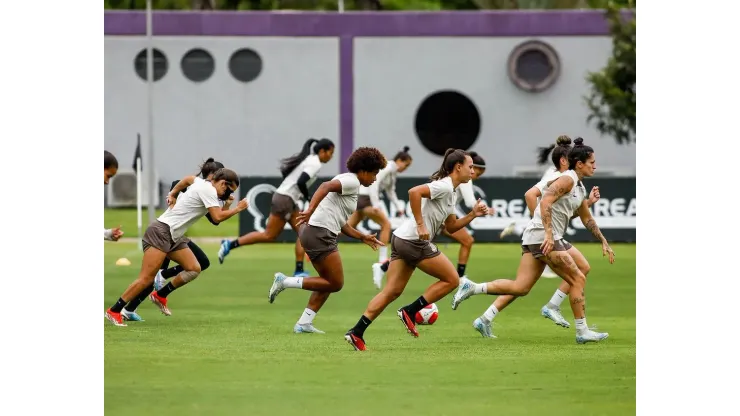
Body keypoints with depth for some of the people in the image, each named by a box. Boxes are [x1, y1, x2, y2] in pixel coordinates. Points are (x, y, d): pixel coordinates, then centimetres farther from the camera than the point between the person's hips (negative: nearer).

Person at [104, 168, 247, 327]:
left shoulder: (204, 186, 14)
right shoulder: (208, 189, -13)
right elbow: (217, 217, -20)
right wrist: (237, 209, -8)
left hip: (174, 237, 10)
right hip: (161, 232, -10)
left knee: (194, 269, 1)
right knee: (146, 279, -14)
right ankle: (113, 311, -11)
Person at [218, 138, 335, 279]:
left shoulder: (308, 159, 14)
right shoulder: (315, 164, -15)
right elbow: (300, 182, -28)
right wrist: (308, 197, -11)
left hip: (290, 201, 10)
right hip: (285, 200, -10)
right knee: (269, 235, -4)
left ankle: (299, 271, 0)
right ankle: (230, 245, 0)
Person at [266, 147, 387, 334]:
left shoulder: (351, 184, 23)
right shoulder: (351, 181, -7)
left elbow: (341, 224, 26)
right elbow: (325, 186, -27)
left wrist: (363, 237, 23)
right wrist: (310, 211, -37)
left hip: (314, 233, 10)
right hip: (320, 233, -10)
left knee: (329, 282, 16)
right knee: (335, 283, -5)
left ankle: (304, 323, 12)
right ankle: (285, 282, -8)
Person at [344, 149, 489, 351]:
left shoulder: (449, 192, 20)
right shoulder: (444, 187, -11)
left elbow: (451, 227, 26)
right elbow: (414, 192, -26)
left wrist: (472, 215, 12)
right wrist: (420, 225, -24)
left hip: (402, 240, 9)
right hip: (415, 241, -9)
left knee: (392, 291, 5)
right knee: (451, 279, 2)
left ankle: (356, 332, -2)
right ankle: (409, 312, 0)